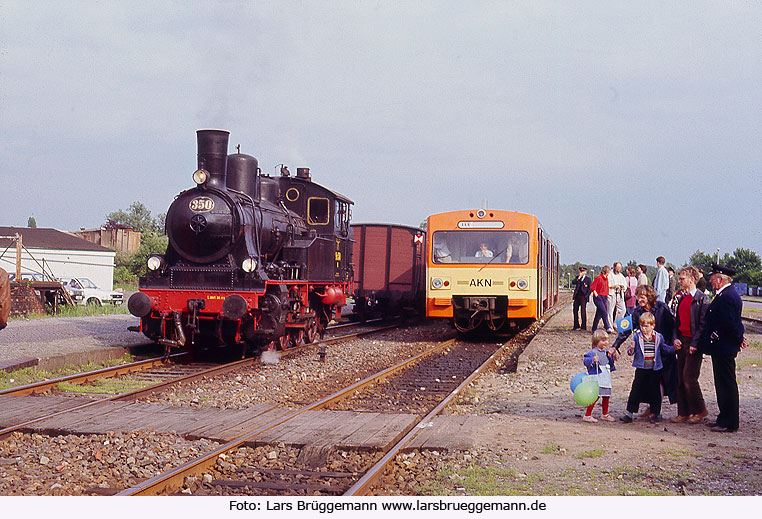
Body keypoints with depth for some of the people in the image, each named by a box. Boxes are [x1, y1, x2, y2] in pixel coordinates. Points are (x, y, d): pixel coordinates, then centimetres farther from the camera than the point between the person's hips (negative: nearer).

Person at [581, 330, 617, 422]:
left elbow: (611, 366, 23)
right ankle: (587, 415, -5)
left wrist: (611, 358, 7)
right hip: (596, 379, -8)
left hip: (606, 379, 8)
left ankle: (605, 414, 28)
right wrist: (592, 360, -36)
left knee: (606, 397, 11)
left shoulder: (606, 353, 17)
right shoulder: (593, 352, -7)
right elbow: (585, 361, -19)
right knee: (595, 397, -12)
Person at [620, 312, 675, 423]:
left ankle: (656, 413, 20)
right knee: (636, 389, -1)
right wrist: (631, 349, -23)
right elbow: (630, 352, -2)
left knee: (655, 390, 7)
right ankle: (630, 413, 4)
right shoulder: (637, 337, -1)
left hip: (655, 369, 1)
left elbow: (665, 348, 15)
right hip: (641, 368, -1)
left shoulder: (659, 337, 1)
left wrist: (674, 348, 1)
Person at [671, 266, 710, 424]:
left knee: (689, 377, -9)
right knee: (680, 378, 7)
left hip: (694, 343, -8)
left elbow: (703, 323, -13)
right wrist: (675, 338, 5)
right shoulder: (682, 298, 15)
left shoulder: (702, 298, -9)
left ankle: (700, 410, 7)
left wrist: (695, 344, -17)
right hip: (681, 342, 8)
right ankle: (683, 413, 14)